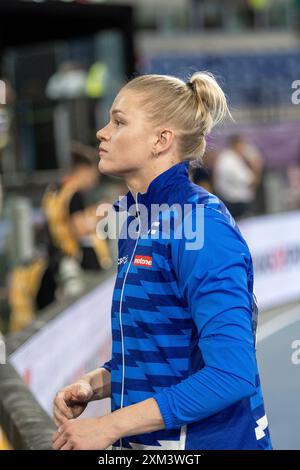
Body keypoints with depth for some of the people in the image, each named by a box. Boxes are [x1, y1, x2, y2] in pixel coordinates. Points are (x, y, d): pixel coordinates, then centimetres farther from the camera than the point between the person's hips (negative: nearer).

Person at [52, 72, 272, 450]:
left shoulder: (202, 226, -18)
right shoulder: (139, 220, 8)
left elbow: (232, 373, -25)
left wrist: (110, 426, -22)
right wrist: (93, 384, -3)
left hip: (206, 439, -7)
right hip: (143, 445, 8)